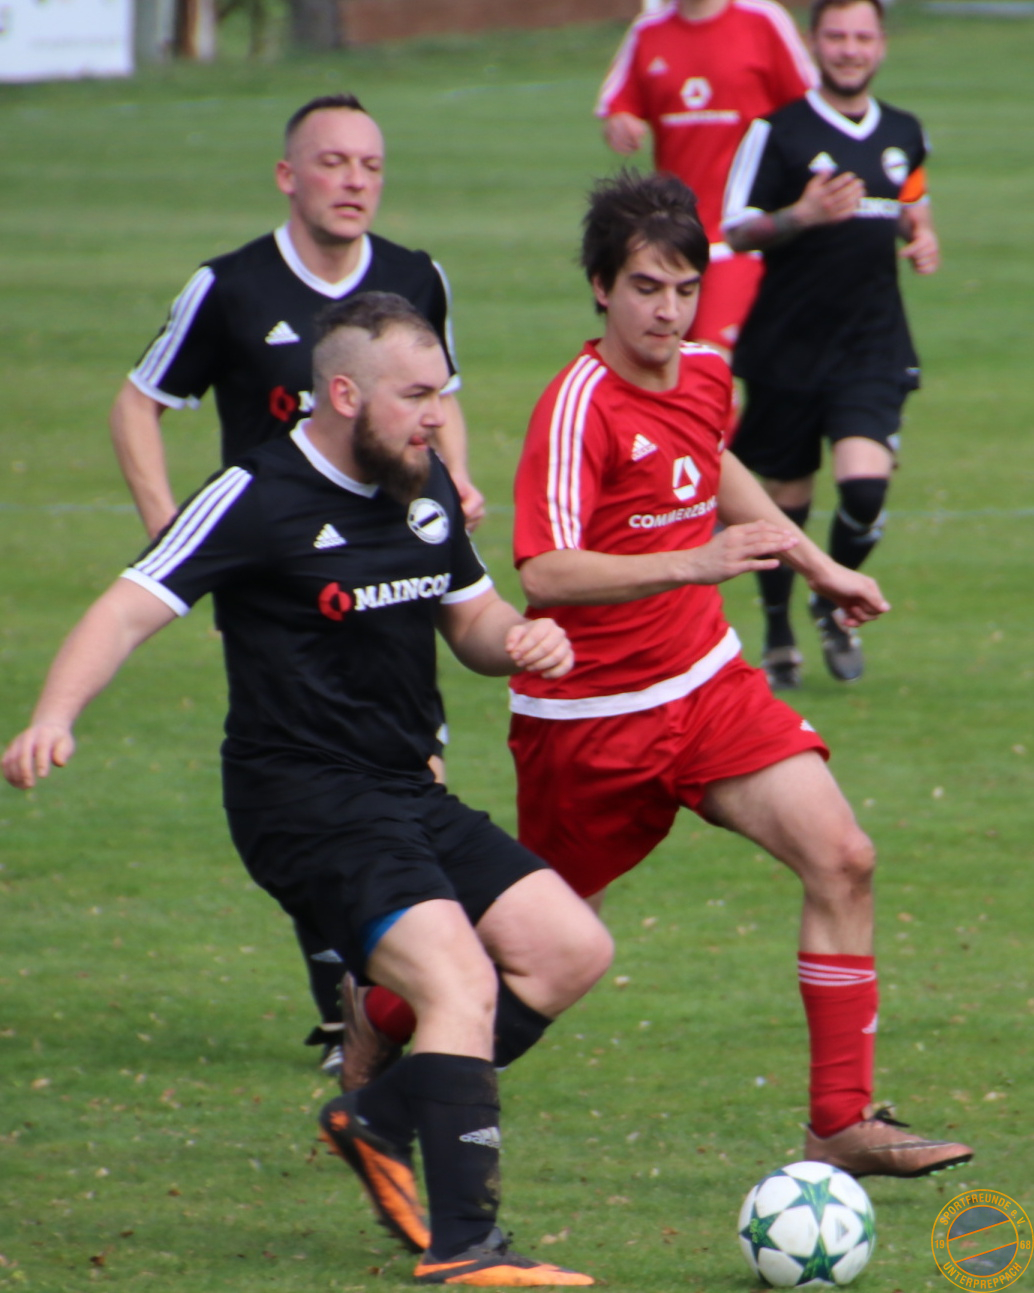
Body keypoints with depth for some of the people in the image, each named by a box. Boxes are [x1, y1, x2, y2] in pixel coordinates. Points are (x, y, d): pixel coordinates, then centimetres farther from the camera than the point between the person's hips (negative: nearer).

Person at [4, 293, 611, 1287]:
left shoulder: (425, 492, 10)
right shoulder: (259, 497, -13)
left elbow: (470, 617, 24)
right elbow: (134, 606, -19)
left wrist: (517, 640, -1)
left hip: (408, 795, 8)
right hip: (308, 804, -8)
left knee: (571, 949, 2)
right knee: (462, 988, -23)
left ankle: (381, 1121, 12)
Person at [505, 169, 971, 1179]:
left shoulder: (704, 375, 2)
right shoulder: (580, 408, -22)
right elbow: (544, 570, -35)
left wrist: (816, 564, 29)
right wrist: (698, 564, -44)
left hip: (704, 683, 6)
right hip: (587, 715, -6)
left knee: (841, 860, -10)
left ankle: (842, 1123, -7)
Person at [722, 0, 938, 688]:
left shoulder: (903, 134, 9)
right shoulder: (778, 132, -5)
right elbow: (737, 230, -5)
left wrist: (921, 238, 5)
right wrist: (803, 217, -23)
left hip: (873, 346, 2)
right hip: (789, 345, -2)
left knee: (866, 485, -16)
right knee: (786, 498, 6)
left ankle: (836, 604, 11)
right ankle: (779, 637, 26)